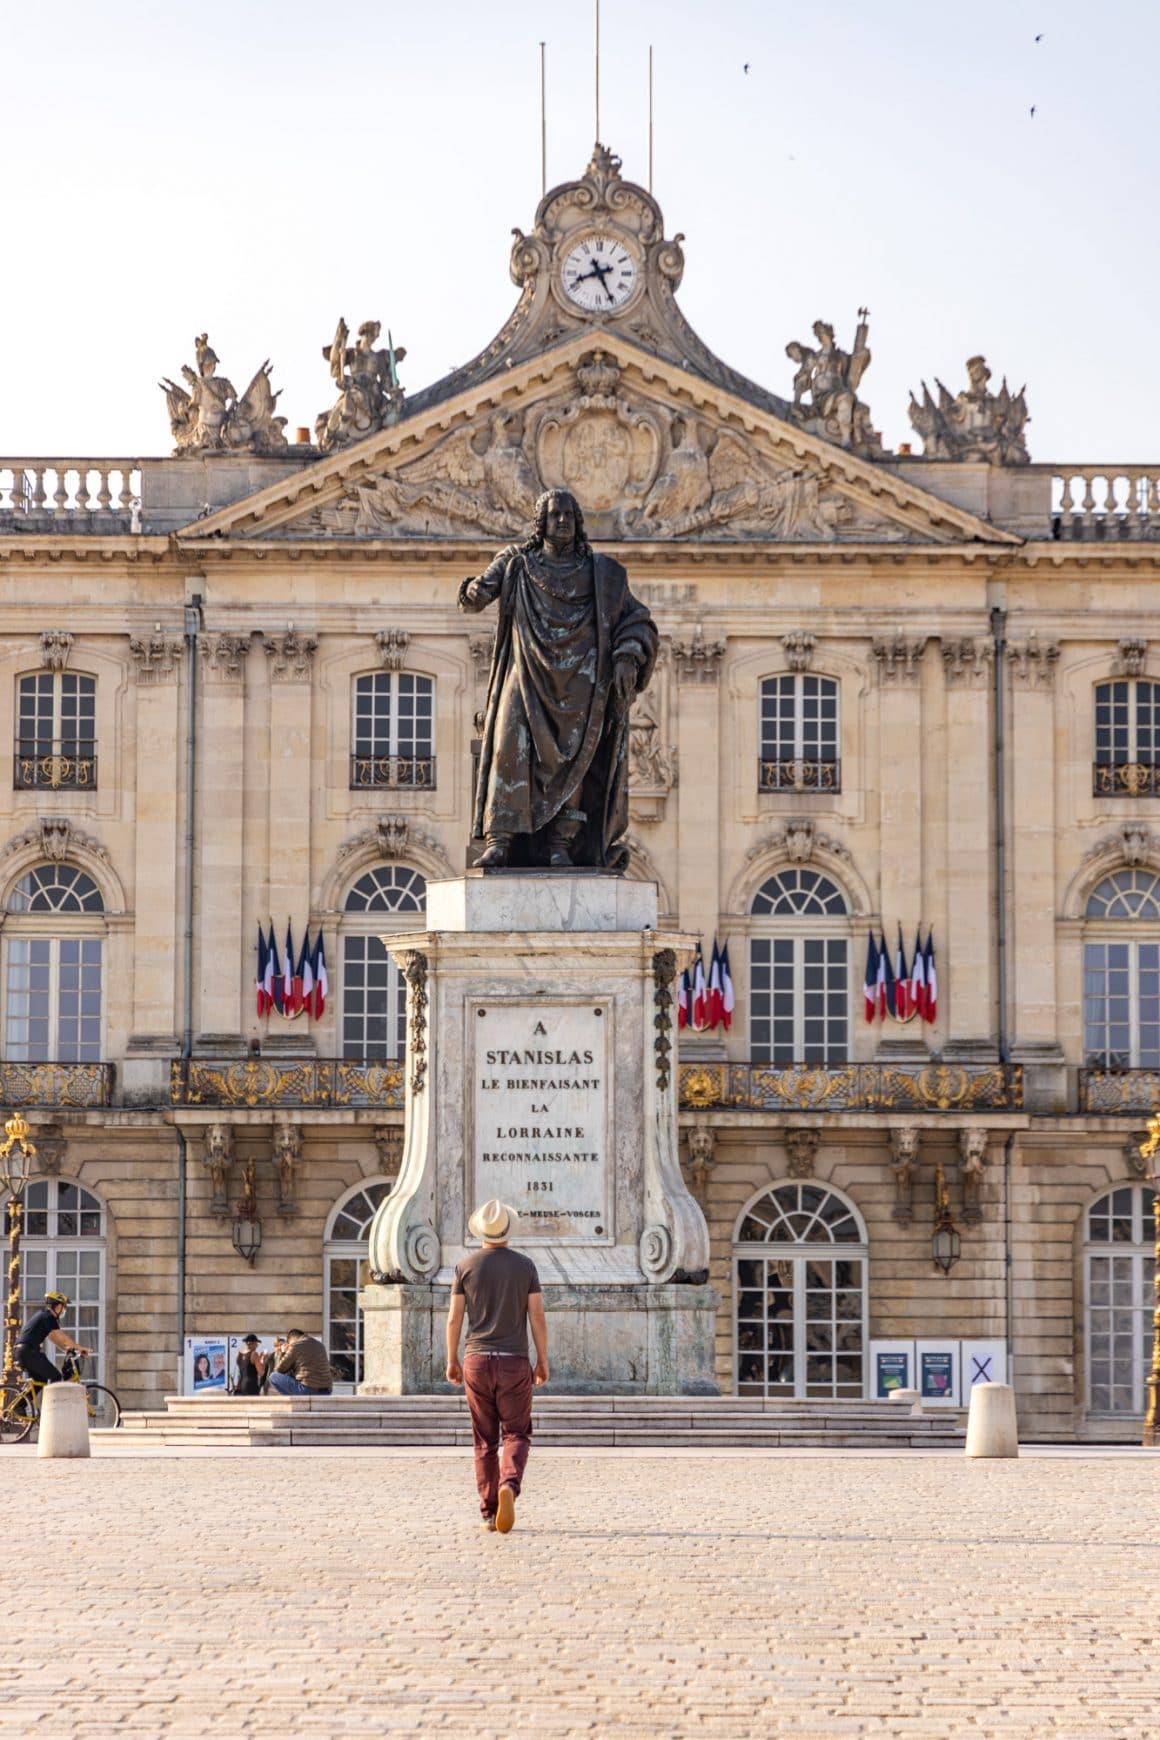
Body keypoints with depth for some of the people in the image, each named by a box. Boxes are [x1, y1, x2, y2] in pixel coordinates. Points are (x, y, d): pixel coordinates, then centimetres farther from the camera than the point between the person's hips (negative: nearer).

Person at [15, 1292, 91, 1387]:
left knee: (39, 1380, 19)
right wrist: (79, 1348, -6)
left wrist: (66, 1348, 20)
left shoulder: (42, 1314, 21)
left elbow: (52, 1337, 27)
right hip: (30, 1352, -10)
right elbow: (61, 1337, -11)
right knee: (55, 1377, -6)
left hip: (22, 1351, 10)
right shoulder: (49, 1317, -9)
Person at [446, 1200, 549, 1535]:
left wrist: (452, 1361, 9)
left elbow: (454, 1318, 0)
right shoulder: (524, 1265, 0)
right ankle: (509, 1485, -25)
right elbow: (537, 1316, -3)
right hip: (514, 1362, -1)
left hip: (477, 1360, 1)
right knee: (516, 1435, 5)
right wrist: (543, 1361, 4)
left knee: (485, 1440, 9)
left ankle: (489, 1513, 7)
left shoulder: (466, 1266, 1)